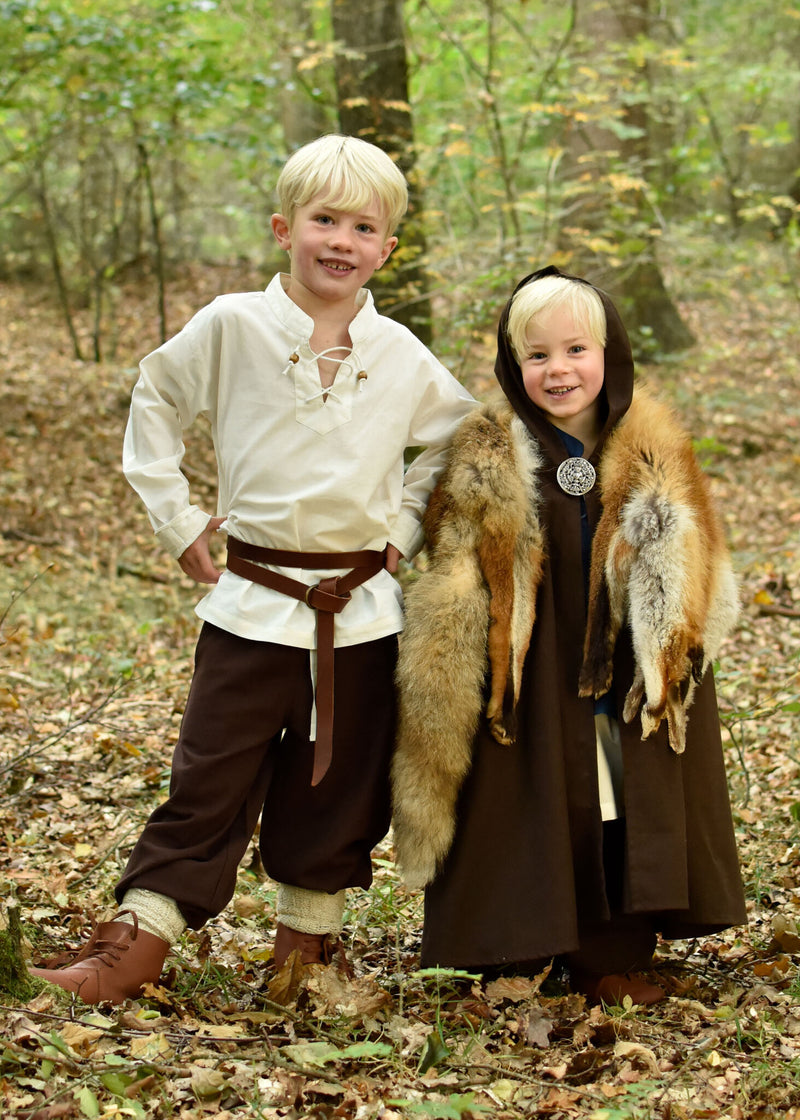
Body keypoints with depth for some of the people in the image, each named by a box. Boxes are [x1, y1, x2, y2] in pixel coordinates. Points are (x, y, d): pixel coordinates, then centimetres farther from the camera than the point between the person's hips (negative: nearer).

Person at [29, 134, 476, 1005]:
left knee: (337, 790, 11)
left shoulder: (401, 355, 1)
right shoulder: (232, 327, -4)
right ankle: (137, 940, 9)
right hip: (252, 604, -2)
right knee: (208, 782, 0)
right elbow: (154, 402, 10)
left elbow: (454, 436, 19)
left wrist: (408, 525, 9)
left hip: (363, 610, 2)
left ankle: (305, 943, 28)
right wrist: (177, 520, 5)